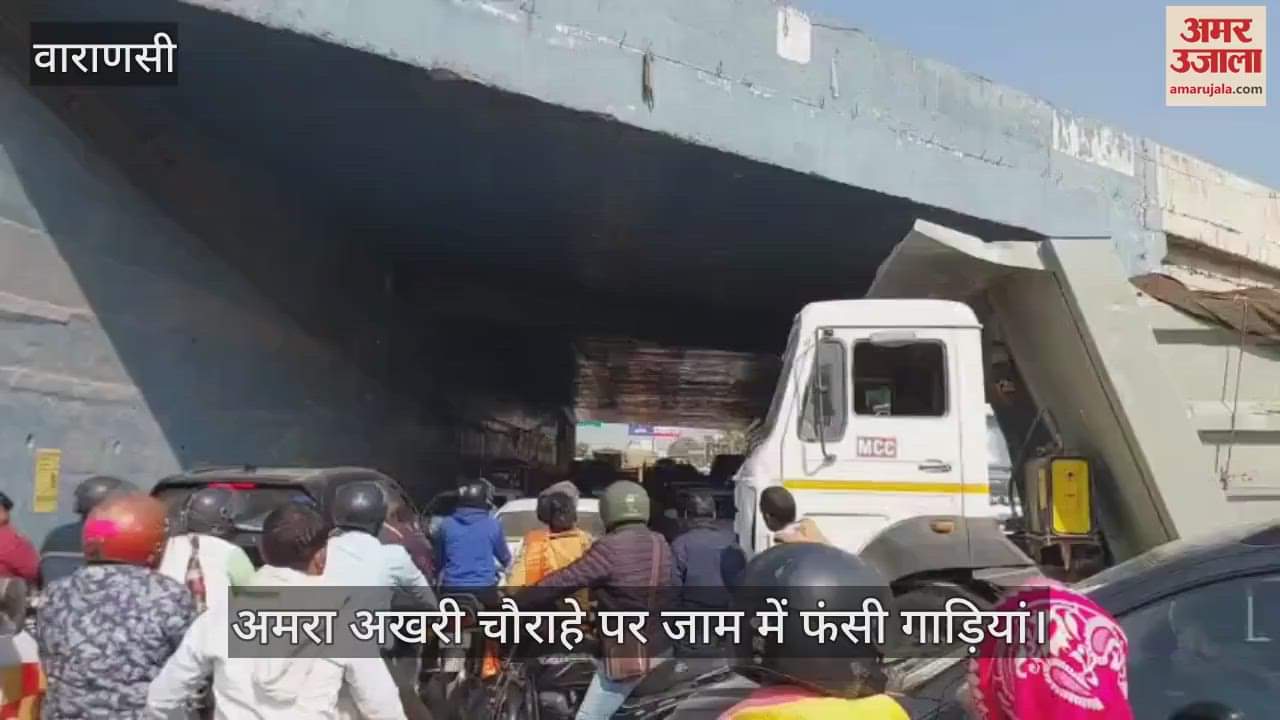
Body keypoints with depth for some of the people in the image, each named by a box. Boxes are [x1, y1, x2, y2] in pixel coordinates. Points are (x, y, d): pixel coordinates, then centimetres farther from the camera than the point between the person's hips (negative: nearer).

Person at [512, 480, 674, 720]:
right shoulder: (661, 545, 4)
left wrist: (512, 601, -8)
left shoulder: (610, 549, -18)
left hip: (626, 655, -7)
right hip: (660, 650, 8)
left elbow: (562, 582, -17)